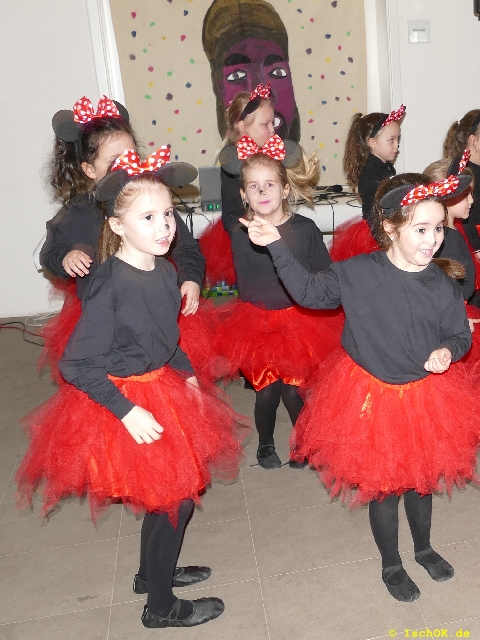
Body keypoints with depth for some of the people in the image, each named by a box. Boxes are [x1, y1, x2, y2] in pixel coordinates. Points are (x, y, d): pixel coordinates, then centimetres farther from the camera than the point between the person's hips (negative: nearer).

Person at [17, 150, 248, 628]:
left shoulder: (164, 271, -3)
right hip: (125, 401, -8)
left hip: (162, 389, 8)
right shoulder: (109, 285, -26)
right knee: (174, 498, 4)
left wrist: (187, 375, 11)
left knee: (179, 488, 20)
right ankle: (160, 607, 28)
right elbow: (76, 365, -23)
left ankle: (153, 572, 47)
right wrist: (127, 411, -23)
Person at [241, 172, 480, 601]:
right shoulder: (358, 273, -18)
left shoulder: (443, 287, -13)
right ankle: (391, 565, 41)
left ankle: (424, 548, 53)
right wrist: (277, 246, -11)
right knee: (383, 486, 15)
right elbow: (309, 291, -5)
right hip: (369, 397, -2)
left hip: (426, 399, 2)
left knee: (422, 479, 23)